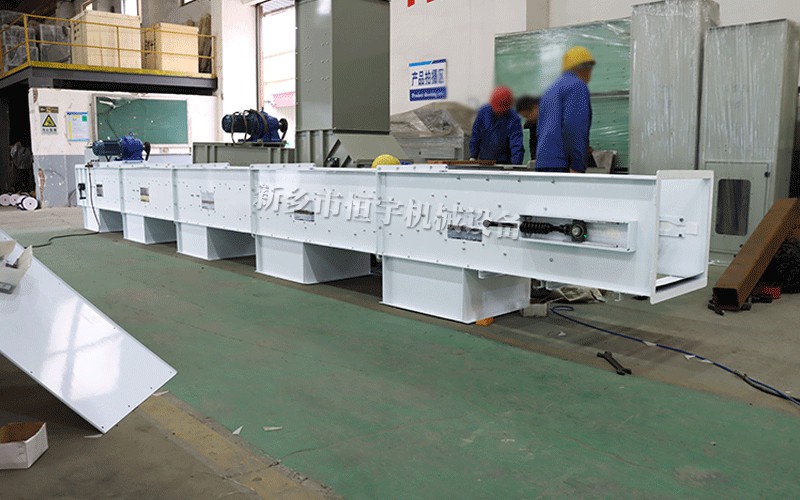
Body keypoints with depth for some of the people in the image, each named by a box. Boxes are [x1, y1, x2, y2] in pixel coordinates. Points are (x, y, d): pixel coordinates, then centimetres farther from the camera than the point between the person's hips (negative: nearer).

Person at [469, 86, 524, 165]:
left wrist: (516, 164, -34)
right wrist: (473, 156, 3)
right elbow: (475, 136, 7)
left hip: (504, 164, -3)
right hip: (483, 162, 3)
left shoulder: (514, 119, -13)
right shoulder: (483, 112, -3)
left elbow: (517, 144, -20)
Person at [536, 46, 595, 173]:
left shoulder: (550, 91, 24)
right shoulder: (578, 86, -2)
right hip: (562, 164, -9)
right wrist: (577, 166, -16)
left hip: (542, 163, 9)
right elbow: (573, 128, -14)